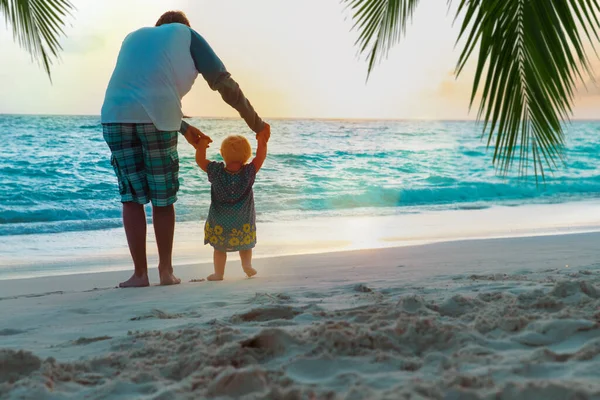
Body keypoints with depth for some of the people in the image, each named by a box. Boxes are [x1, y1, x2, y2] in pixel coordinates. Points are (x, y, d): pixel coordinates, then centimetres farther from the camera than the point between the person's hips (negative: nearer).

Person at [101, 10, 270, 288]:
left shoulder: (134, 37, 33)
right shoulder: (186, 34, 21)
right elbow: (225, 84, 15)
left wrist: (184, 128, 35)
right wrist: (256, 124, 23)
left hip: (116, 115, 3)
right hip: (156, 117, -3)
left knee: (131, 198, 9)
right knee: (163, 200, 10)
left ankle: (140, 273, 6)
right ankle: (166, 271, 14)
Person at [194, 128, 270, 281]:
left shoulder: (216, 171, -14)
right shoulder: (249, 172, -15)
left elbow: (200, 160, -3)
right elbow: (260, 157, -5)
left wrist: (202, 145, 7)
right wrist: (262, 141, 3)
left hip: (219, 223, 0)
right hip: (243, 223, 1)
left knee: (219, 248, 15)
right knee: (245, 245, 22)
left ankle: (219, 273, 16)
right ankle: (247, 264, 3)